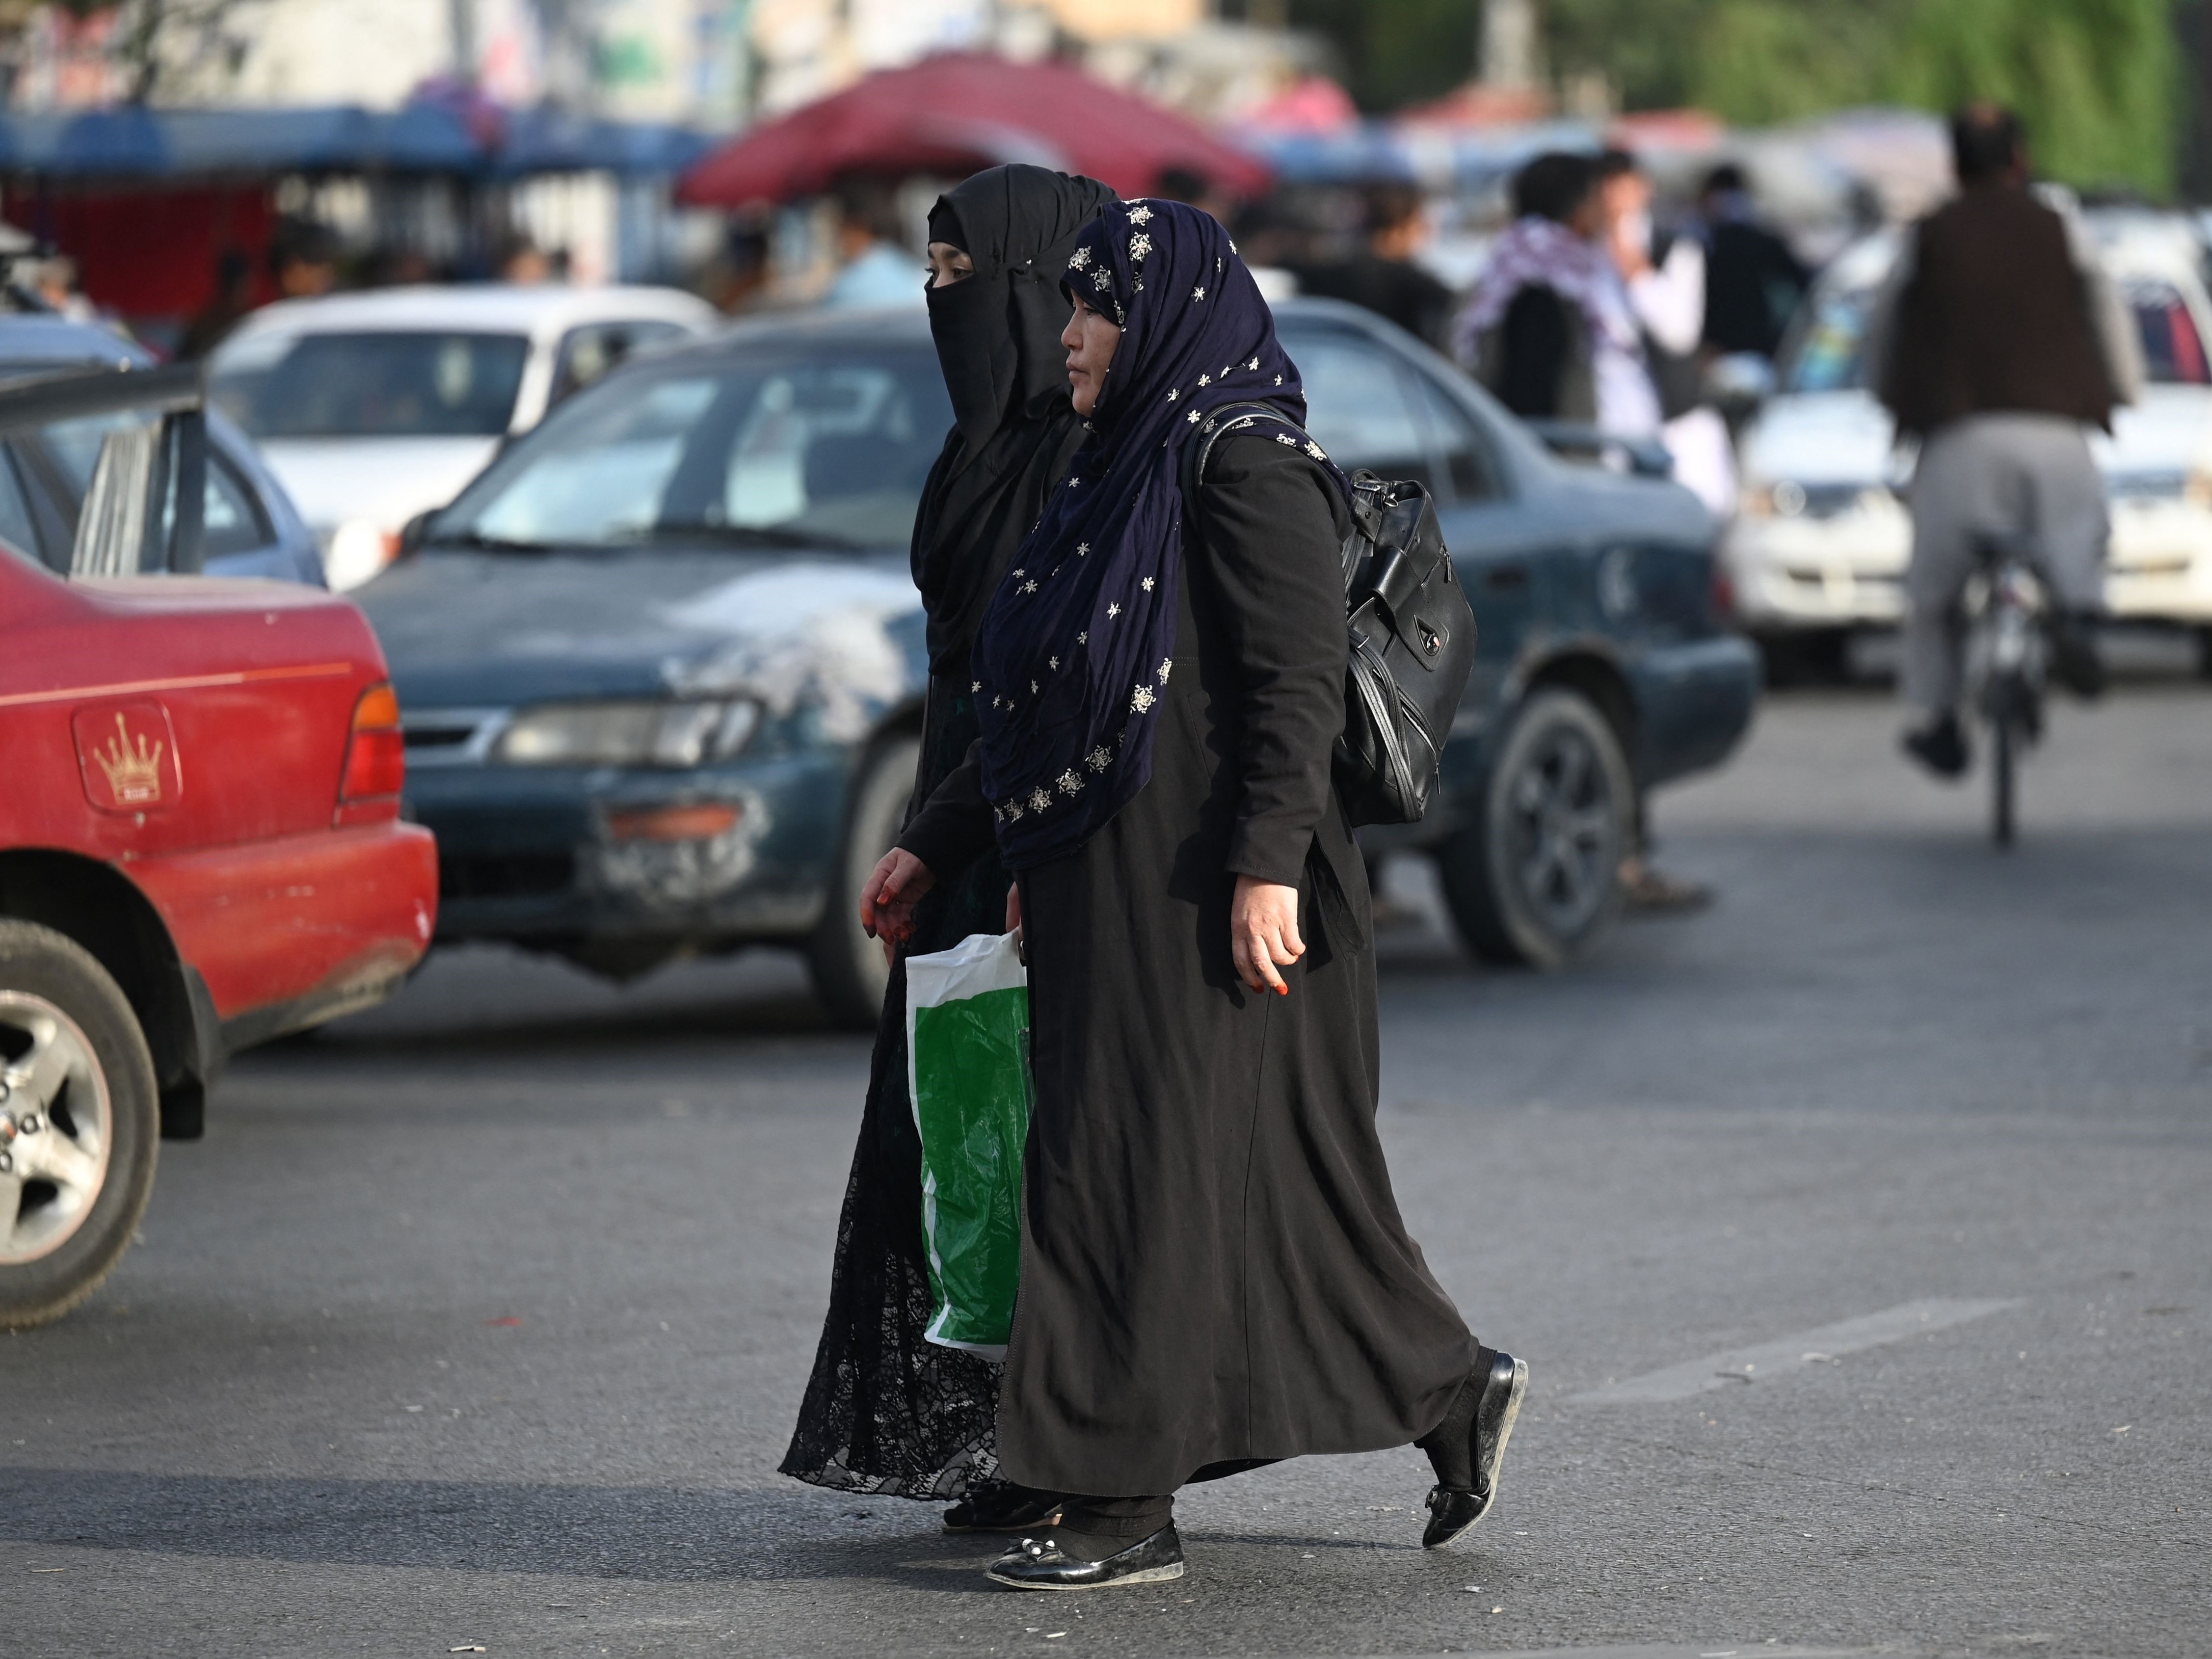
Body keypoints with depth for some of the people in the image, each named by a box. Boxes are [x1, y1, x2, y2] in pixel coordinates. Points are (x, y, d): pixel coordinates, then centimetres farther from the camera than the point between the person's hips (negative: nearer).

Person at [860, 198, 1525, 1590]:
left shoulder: (1247, 471, -11)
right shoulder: (1124, 473, 17)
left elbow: (1302, 679, -19)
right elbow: (1042, 704, 23)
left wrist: (1266, 863, -26)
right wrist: (937, 844, 24)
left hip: (1203, 901, -9)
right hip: (1109, 900, 9)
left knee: (1152, 1173, -7)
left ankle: (1129, 1511, -4)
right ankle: (1454, 1392, 22)